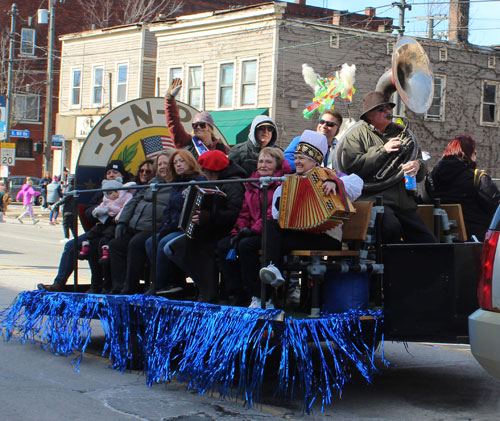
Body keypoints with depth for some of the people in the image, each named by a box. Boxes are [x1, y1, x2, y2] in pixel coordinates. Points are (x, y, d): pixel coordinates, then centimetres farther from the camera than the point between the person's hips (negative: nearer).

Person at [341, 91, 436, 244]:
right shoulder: (357, 133, 8)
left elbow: (421, 174, 23)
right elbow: (351, 165, -9)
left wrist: (418, 165, -3)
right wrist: (382, 151, -9)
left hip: (405, 202, 6)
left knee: (429, 243, -5)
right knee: (392, 227, -35)